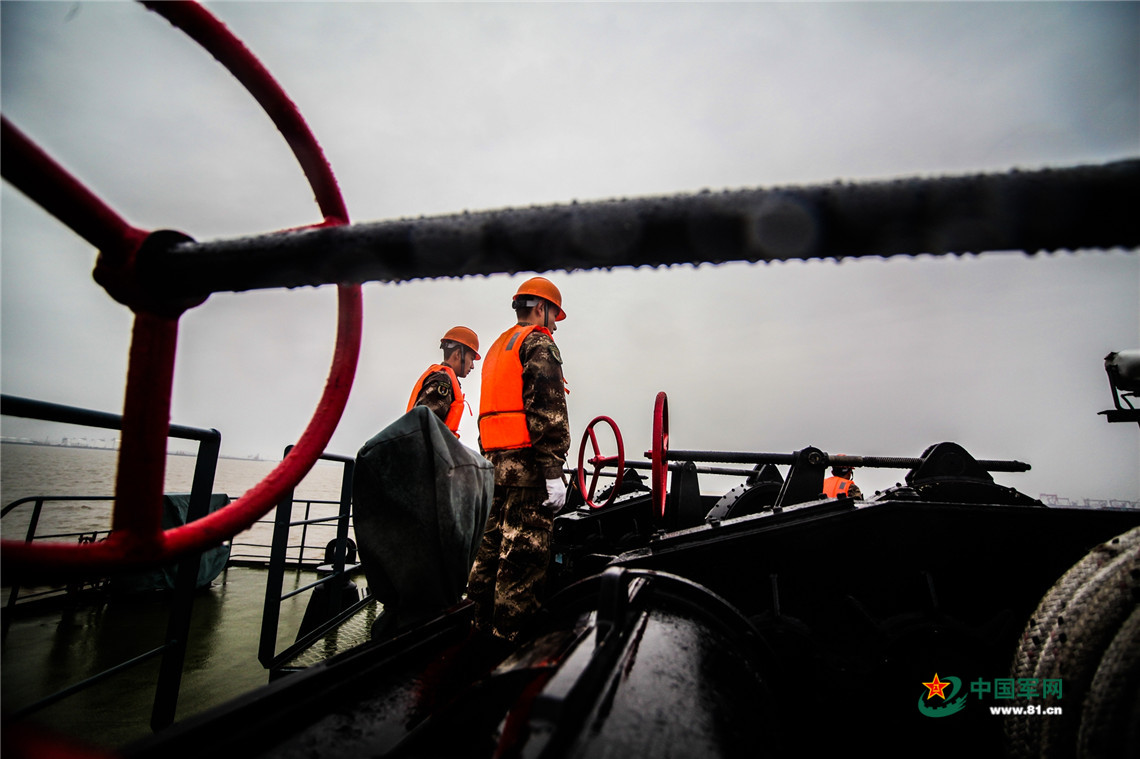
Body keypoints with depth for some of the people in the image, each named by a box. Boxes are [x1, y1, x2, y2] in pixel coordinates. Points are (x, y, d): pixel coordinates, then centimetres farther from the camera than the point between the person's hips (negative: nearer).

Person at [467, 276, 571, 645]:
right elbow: (548, 413, -17)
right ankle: (510, 634, 3)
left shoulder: (498, 348, 24)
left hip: (500, 461, 10)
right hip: (528, 463, -10)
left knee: (496, 542, 16)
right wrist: (554, 473, -20)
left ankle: (484, 622, 27)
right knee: (524, 551, -4)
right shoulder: (539, 344, -6)